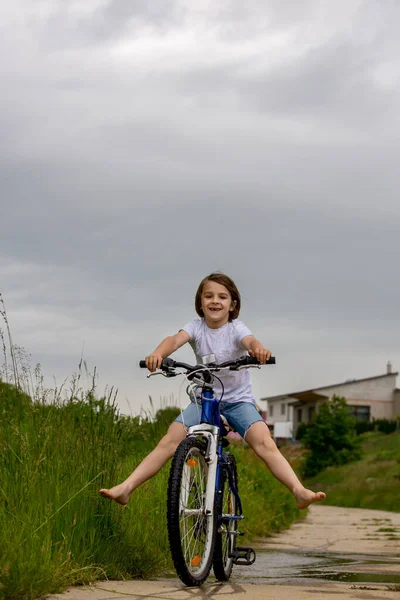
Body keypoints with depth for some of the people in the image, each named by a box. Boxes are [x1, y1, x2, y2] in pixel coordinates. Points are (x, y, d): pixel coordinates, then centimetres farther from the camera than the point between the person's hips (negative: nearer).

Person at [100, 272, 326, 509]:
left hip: (238, 399, -2)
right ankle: (126, 488, -15)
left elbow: (250, 340, -30)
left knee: (265, 442, -24)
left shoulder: (236, 328, -7)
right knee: (170, 441, -13)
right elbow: (175, 339, -23)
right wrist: (158, 354, -47)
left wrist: (258, 349, -56)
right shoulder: (197, 327, -3)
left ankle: (299, 491, -32)